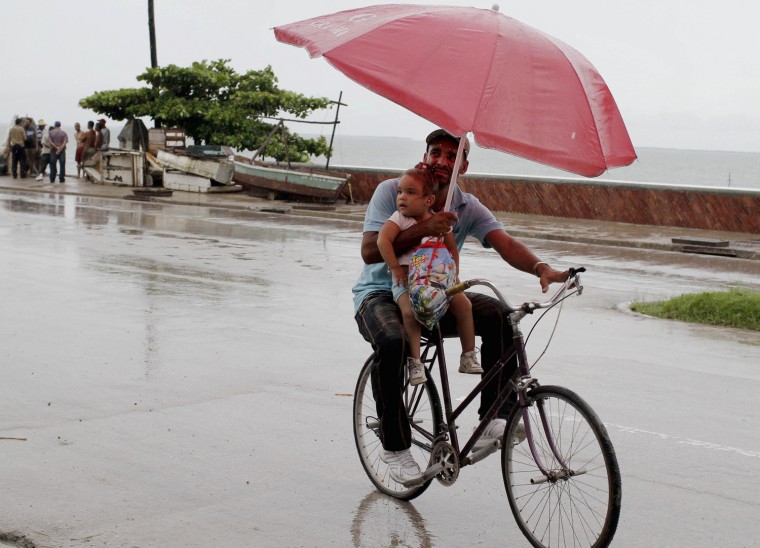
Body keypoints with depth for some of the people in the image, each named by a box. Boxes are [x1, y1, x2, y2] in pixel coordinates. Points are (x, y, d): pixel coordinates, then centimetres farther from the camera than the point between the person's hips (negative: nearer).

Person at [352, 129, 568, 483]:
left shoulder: (468, 208, -1)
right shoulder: (392, 191, -9)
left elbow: (505, 244, -17)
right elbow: (369, 251, -19)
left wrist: (541, 268, -38)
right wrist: (423, 229, -30)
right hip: (381, 294, -4)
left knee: (499, 316, -21)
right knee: (393, 343, -37)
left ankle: (495, 417, -17)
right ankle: (394, 446, -19)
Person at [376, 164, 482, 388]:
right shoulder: (399, 218, -6)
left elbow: (452, 248, 17)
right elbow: (383, 240, -20)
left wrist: (454, 273, 6)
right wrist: (395, 268, -23)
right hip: (406, 281, -3)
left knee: (463, 304, -13)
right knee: (410, 311, -31)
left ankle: (468, 356, 2)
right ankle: (414, 361, -22)